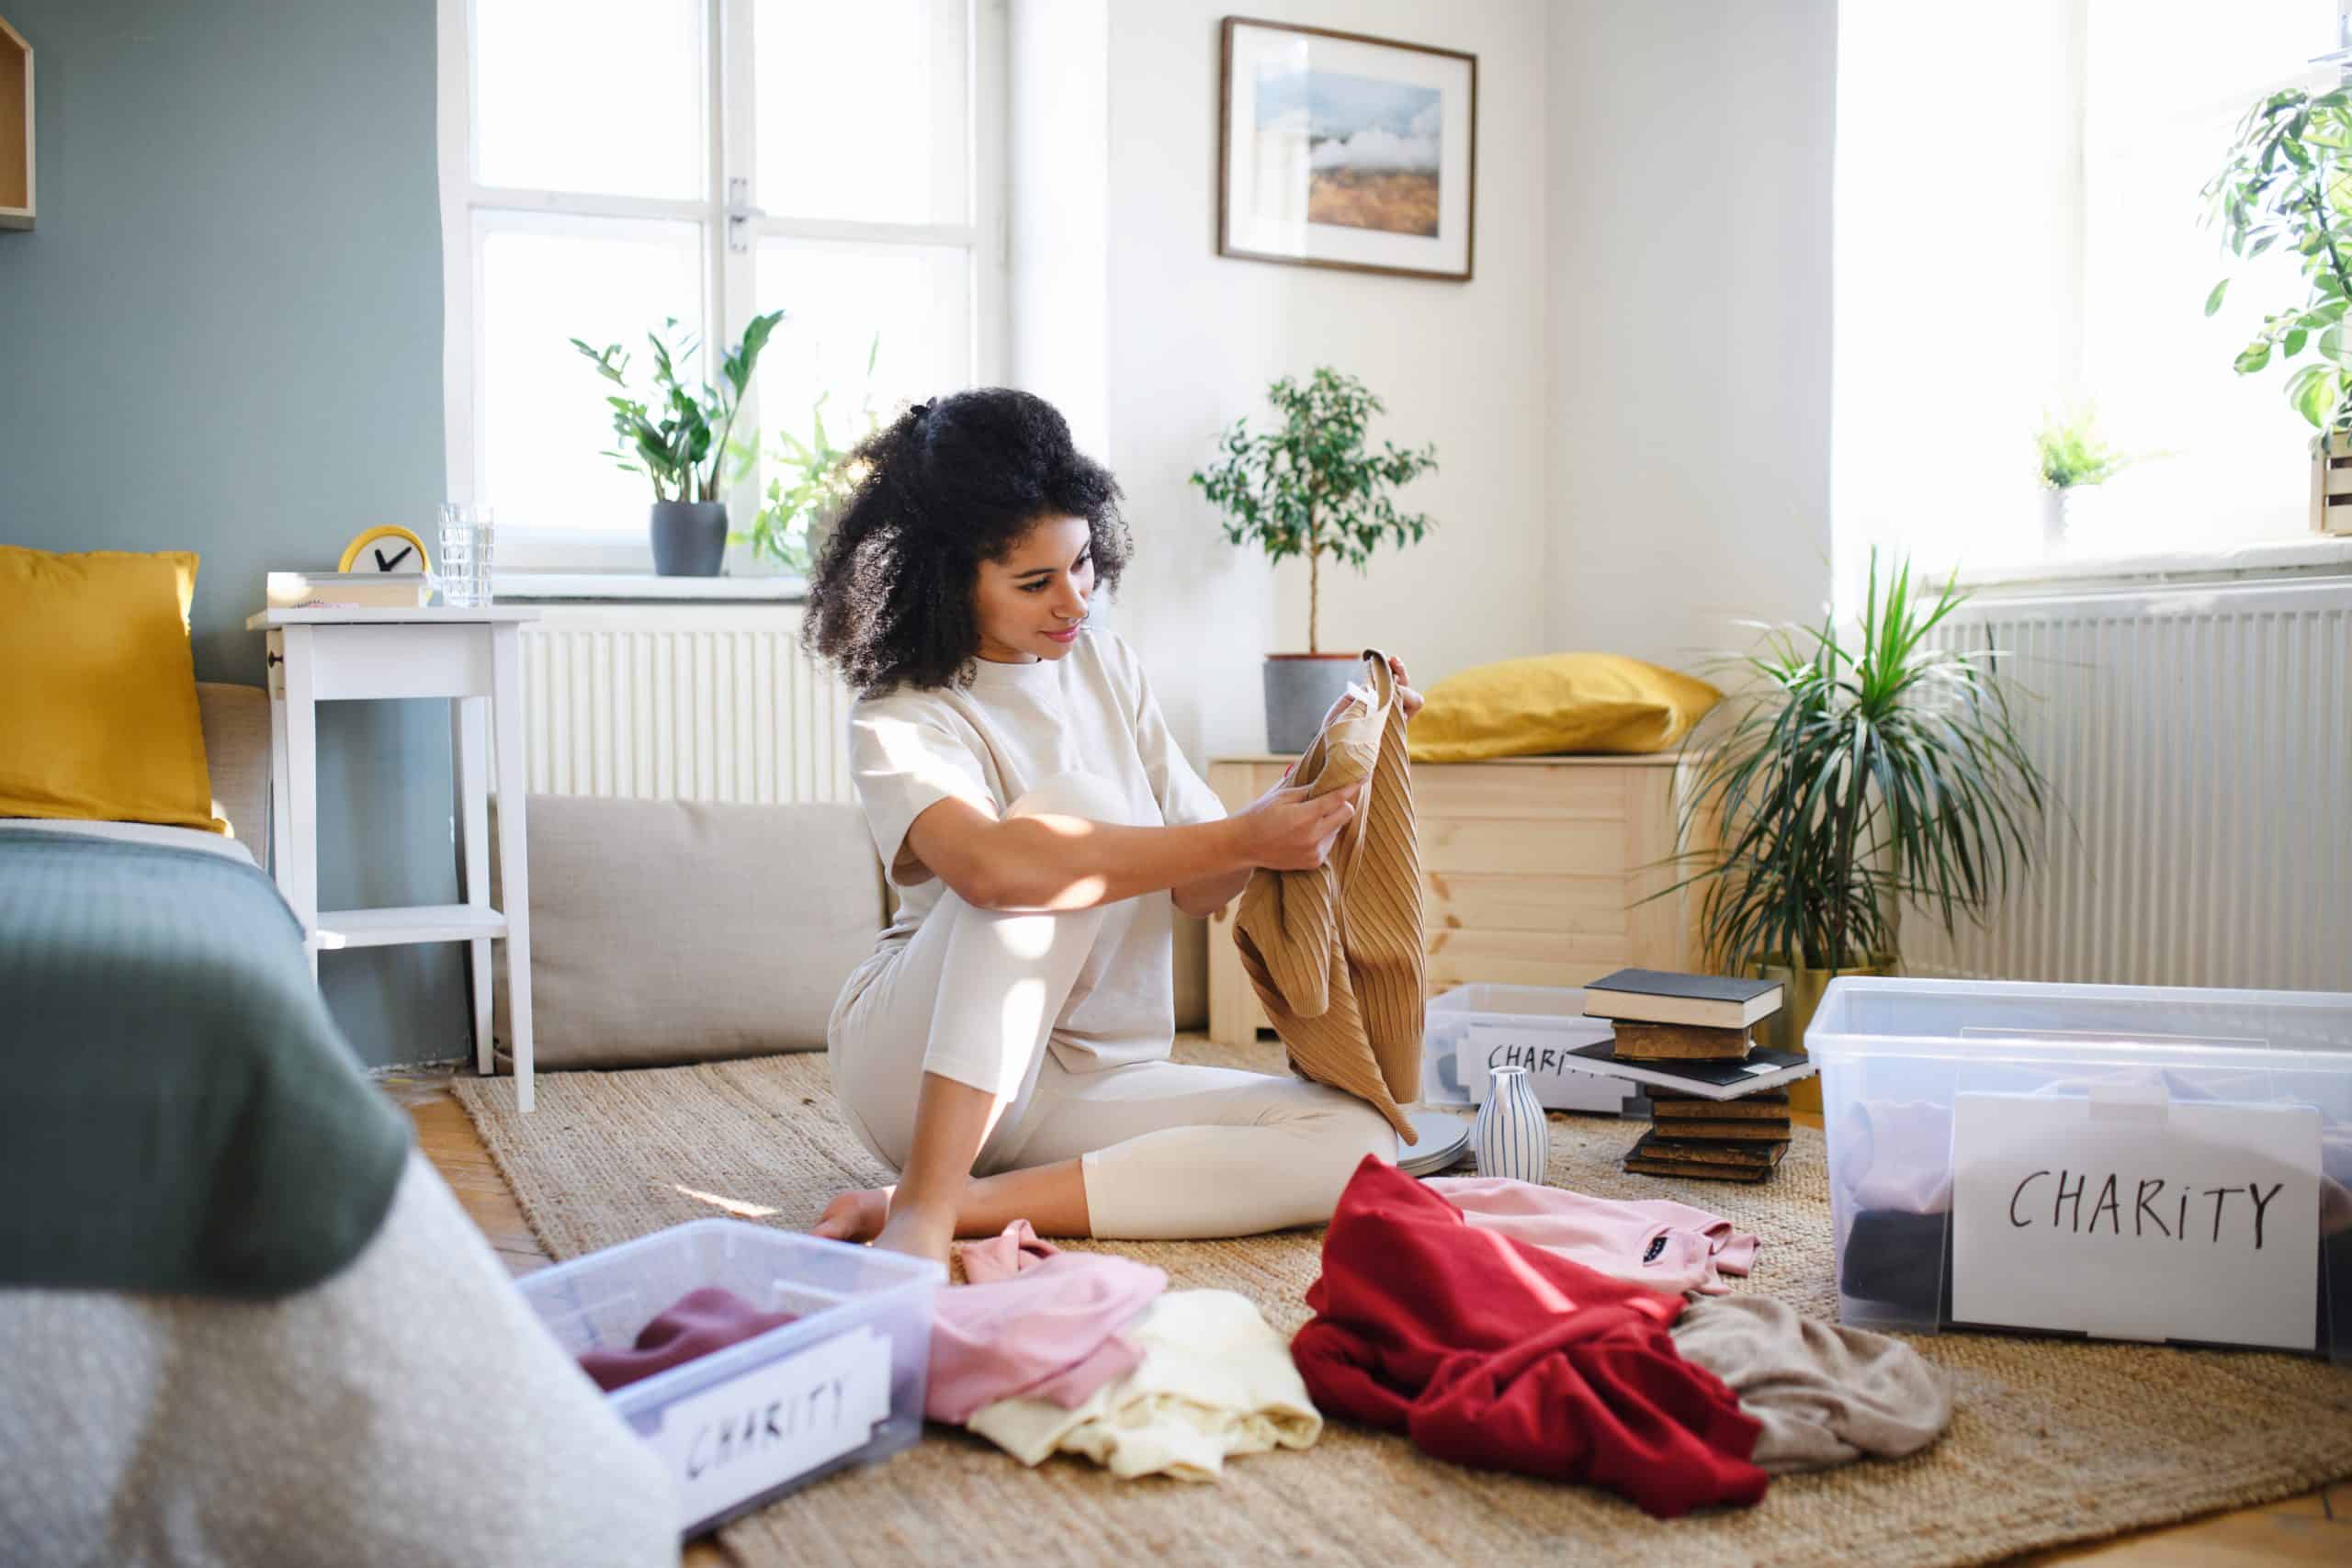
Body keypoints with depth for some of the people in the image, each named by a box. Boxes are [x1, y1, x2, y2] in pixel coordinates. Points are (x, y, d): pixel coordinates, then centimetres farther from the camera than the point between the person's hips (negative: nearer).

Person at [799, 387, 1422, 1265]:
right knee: (1075, 799, -29)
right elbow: (990, 865, -35)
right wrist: (1241, 840, -33)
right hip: (913, 1066, -5)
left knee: (1354, 1143, -19)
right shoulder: (899, 721, -12)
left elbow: (1196, 888, 6)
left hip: (1083, 1083, 6)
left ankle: (967, 1203, -23)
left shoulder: (1103, 664, 7)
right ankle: (923, 1206, -32)